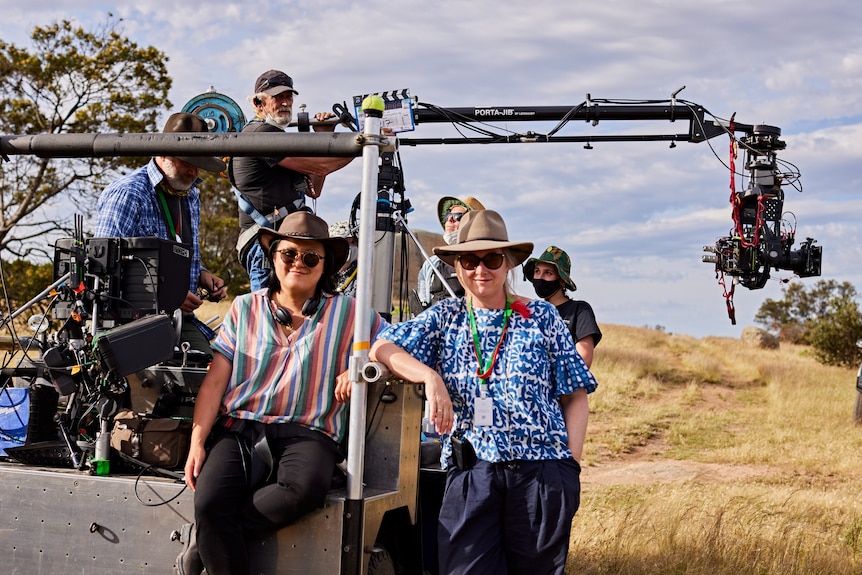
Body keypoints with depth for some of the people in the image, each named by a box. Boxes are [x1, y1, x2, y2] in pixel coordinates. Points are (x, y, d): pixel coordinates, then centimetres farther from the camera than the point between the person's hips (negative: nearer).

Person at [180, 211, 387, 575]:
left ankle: (207, 537, -16)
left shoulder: (347, 313, 12)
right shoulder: (245, 309, 16)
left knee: (307, 486, -36)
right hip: (239, 428, 1)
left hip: (305, 432, -1)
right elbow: (214, 382, 12)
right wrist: (197, 441, 0)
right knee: (208, 501, -29)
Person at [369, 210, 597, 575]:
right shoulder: (444, 318, 12)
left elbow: (576, 397, 8)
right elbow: (380, 347, 0)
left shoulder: (541, 317, 8)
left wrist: (571, 465, -3)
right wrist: (430, 377, -17)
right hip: (471, 473, 1)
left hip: (542, 473, 0)